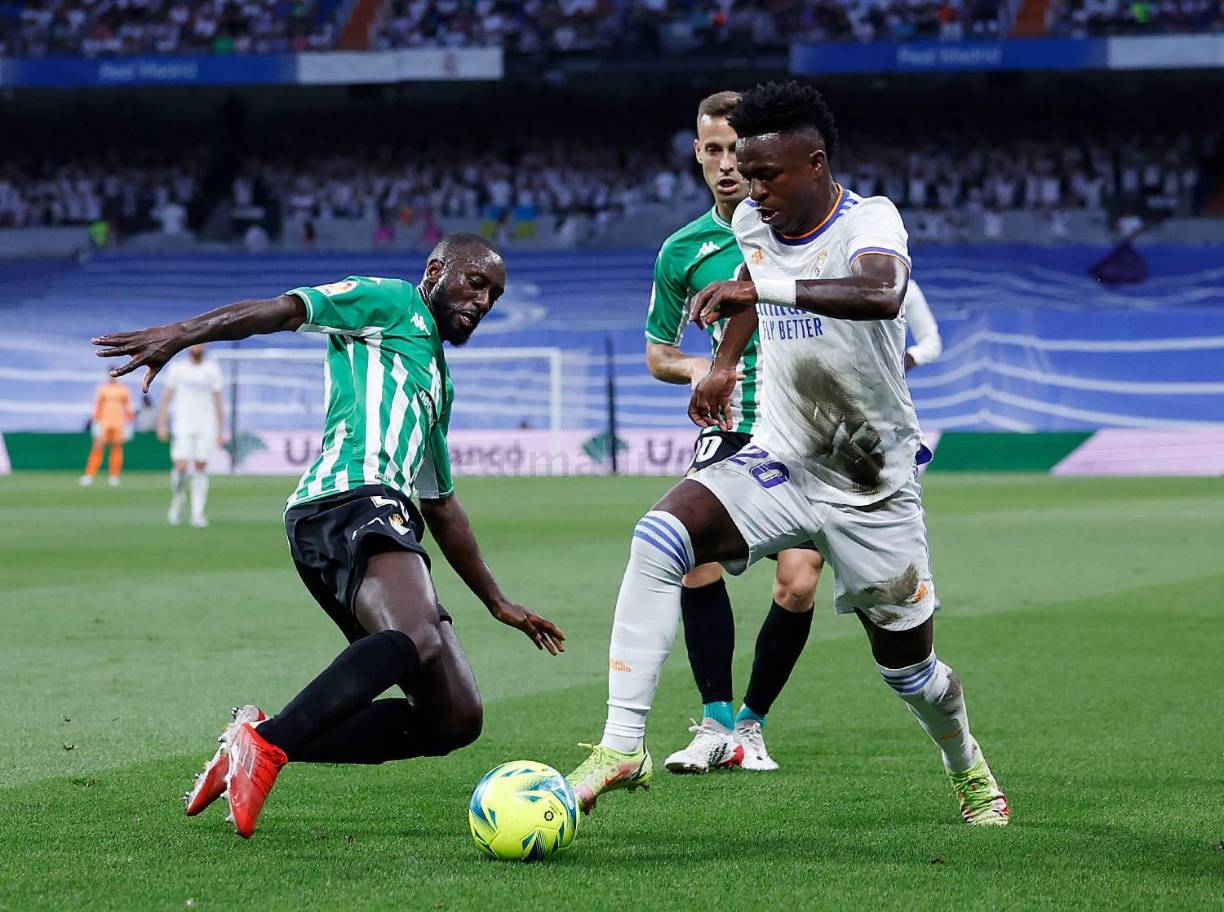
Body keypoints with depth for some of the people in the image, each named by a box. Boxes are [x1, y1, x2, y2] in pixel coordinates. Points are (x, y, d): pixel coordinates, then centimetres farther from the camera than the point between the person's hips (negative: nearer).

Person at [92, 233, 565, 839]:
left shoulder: (437, 384, 37)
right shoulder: (392, 302, 13)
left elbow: (442, 508, 41)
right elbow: (285, 310, -3)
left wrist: (499, 604, 43)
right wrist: (183, 333, -20)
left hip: (383, 521, 9)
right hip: (350, 500, -9)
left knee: (455, 720, 0)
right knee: (418, 639, -37)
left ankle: (260, 744, -3)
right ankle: (266, 744, -41)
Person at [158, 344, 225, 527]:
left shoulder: (212, 370, 9)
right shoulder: (177, 369, 5)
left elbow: (218, 402, 12)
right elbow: (166, 399, 7)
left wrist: (221, 430, 8)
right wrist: (162, 424, -2)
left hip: (207, 428, 2)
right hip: (183, 427, -2)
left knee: (201, 468, -3)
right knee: (181, 467, -14)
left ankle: (197, 513, 1)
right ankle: (176, 505, 8)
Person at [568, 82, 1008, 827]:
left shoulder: (869, 221, -20)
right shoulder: (754, 223, -1)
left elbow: (882, 293, -45)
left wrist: (759, 288, -50)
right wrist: (724, 363, 24)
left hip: (874, 489, -4)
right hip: (779, 463, 4)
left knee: (910, 667, 9)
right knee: (660, 536, -26)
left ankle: (969, 768, 45)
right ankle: (623, 747, -28)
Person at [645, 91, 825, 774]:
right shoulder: (684, 251, 6)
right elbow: (658, 353, 18)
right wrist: (696, 368, -4)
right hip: (732, 428, 1)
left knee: (797, 589, -11)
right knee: (698, 560, -20)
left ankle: (752, 723, 10)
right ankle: (717, 725, -10)